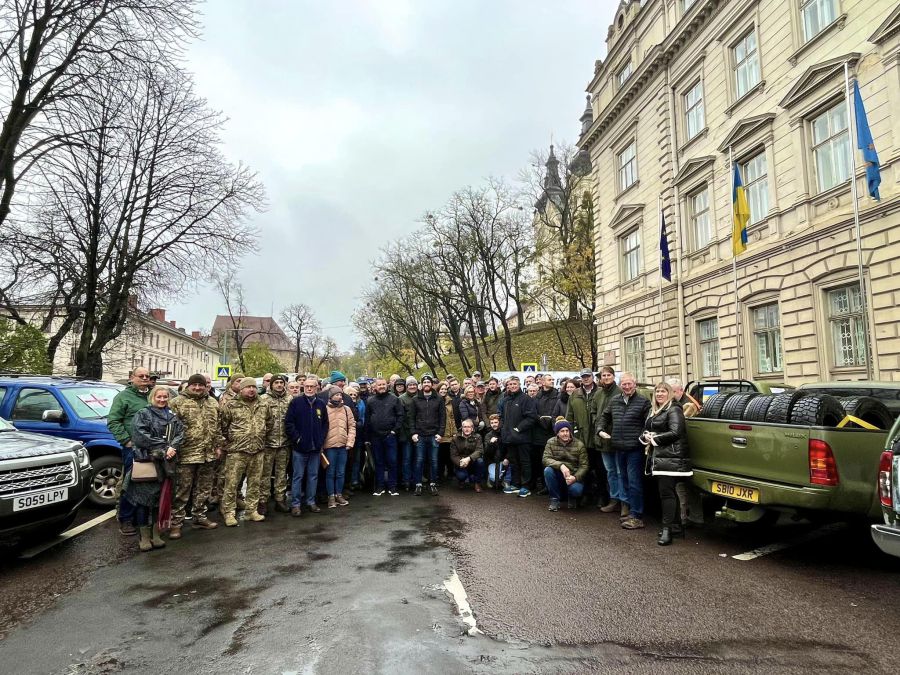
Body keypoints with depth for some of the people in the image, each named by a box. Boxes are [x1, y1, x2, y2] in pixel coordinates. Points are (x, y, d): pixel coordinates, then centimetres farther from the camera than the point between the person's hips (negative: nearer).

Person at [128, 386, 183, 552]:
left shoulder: (172, 417, 15)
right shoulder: (142, 414, 2)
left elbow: (180, 433, 5)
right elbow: (140, 435, -11)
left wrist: (173, 447, -16)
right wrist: (163, 448, -15)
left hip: (165, 462, 4)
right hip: (145, 461, -4)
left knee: (161, 497, 7)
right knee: (143, 497, -4)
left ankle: (156, 534, 17)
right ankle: (144, 537, 6)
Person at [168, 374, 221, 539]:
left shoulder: (213, 403, 12)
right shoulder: (178, 403, -5)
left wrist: (218, 446, 13)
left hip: (209, 455, 5)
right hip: (186, 454, -5)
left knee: (204, 489, 14)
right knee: (182, 490, 1)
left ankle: (199, 517, 27)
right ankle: (176, 522, 11)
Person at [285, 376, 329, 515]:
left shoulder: (321, 404, 7)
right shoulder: (296, 402, -4)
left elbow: (325, 423, 13)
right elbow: (288, 422, -7)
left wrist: (321, 439, 3)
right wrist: (296, 438, -12)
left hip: (316, 447, 4)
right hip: (300, 446, -4)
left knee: (313, 475, 12)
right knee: (298, 476, 4)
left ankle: (311, 502, 23)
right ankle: (295, 504, 12)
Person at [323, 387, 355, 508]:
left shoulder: (346, 409, 6)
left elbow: (352, 426, 7)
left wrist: (350, 442, 0)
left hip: (343, 446, 3)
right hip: (330, 445, -3)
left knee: (340, 472, 11)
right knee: (330, 472, 5)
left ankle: (339, 495, 22)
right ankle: (331, 497, 13)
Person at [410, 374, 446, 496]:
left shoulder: (439, 399, 5)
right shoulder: (416, 400, 6)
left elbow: (443, 417, 3)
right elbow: (411, 417, 5)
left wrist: (440, 433, -6)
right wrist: (413, 433, -4)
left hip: (434, 435, 0)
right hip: (420, 435, 0)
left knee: (434, 461, 5)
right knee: (419, 461, 3)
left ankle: (433, 484, 15)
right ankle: (418, 485, 11)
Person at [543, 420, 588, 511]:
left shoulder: (579, 444, -8)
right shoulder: (551, 442, -4)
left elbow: (584, 466, -9)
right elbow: (546, 459, -16)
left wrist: (575, 477, -27)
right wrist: (560, 465, -34)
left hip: (574, 476, -1)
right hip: (558, 475, 1)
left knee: (576, 490, -32)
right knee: (548, 470, -30)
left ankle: (572, 497, 9)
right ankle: (555, 499, -9)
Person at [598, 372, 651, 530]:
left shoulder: (643, 402, -6)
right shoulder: (614, 401, 11)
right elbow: (605, 416, 24)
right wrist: (601, 430, 10)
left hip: (635, 448, -6)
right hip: (619, 448, 6)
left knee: (634, 482, -4)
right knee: (625, 480, 15)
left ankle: (636, 516, 2)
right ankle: (628, 507, 27)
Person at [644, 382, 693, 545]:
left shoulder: (674, 410, -8)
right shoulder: (653, 411, 19)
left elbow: (675, 433, -18)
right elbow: (646, 429, 24)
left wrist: (654, 439, -11)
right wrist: (646, 436, 0)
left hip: (671, 457, -9)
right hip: (657, 458, 9)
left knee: (666, 492, -9)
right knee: (664, 492, 12)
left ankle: (667, 529, -7)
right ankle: (669, 523, 22)